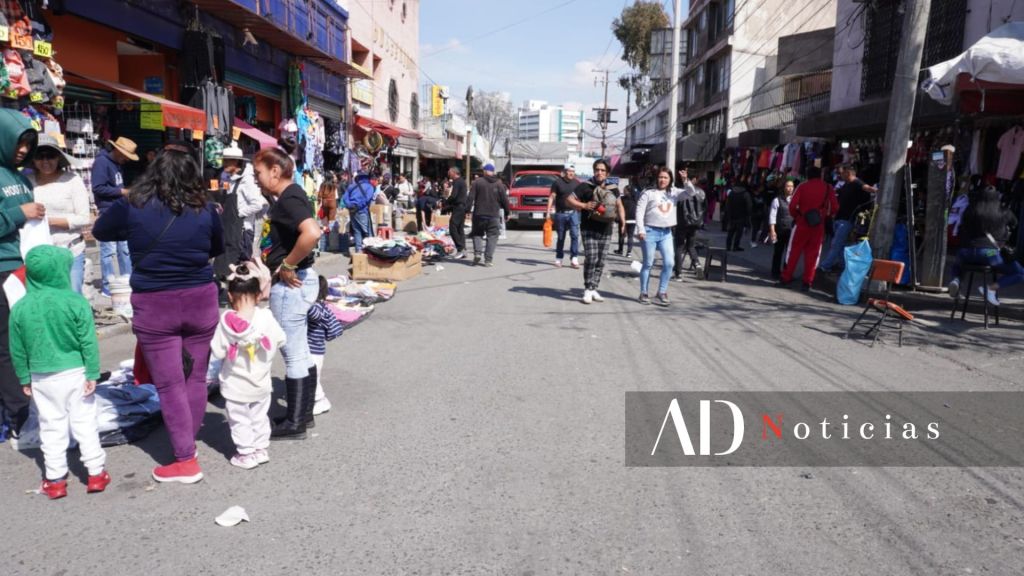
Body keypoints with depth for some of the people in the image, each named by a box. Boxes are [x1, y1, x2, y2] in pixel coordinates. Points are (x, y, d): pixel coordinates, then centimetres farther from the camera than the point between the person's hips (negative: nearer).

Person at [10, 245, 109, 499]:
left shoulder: (20, 308, -4)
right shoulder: (75, 302, -13)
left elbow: (18, 350, 4)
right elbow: (88, 342, -11)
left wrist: (24, 378, 16)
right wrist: (92, 373, -4)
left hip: (42, 378, 2)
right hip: (75, 373, -2)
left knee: (51, 427, 12)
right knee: (84, 423, 8)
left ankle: (55, 479, 19)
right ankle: (95, 472, 14)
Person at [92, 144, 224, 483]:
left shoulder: (132, 207, -6)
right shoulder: (205, 210, -3)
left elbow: (99, 232, 13)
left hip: (154, 306, -2)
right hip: (200, 301, 2)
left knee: (169, 385, 4)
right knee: (195, 378, 15)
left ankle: (186, 461, 8)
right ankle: (188, 442, 30)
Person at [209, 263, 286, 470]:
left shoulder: (226, 321, -18)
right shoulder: (266, 316, -15)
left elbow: (218, 352, -15)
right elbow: (279, 340, -5)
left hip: (235, 385, -2)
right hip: (261, 383, 3)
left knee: (239, 420, 12)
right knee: (260, 417, 19)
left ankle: (246, 454, 19)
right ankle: (261, 449, 28)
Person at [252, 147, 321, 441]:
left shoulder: (288, 200, -18)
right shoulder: (293, 195, 12)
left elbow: (312, 233, -35)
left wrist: (287, 266, -23)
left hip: (290, 284, -10)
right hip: (299, 280, 10)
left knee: (293, 354, -1)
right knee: (301, 352, 16)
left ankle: (294, 424, 10)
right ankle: (303, 414, 28)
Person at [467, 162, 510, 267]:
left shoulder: (477, 182, 1)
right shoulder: (499, 184, 3)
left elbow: (471, 198, -3)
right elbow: (504, 199, 3)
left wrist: (468, 210, 0)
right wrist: (507, 212, 11)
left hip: (479, 214, 0)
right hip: (494, 215, 0)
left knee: (477, 234, 15)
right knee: (492, 237, 4)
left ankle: (477, 252, -6)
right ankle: (488, 259, -2)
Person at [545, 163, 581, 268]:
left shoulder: (577, 183, 8)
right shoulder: (557, 182, 0)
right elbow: (552, 197, -2)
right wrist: (548, 212, -8)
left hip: (573, 213, 1)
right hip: (560, 213, -1)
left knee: (575, 235, -12)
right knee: (560, 237, 8)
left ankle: (574, 258, -9)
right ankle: (558, 258, 20)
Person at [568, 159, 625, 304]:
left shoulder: (613, 188, 10)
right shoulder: (585, 186, -3)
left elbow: (619, 205, 18)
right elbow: (570, 199, -3)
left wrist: (622, 221, 2)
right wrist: (583, 205, -18)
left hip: (606, 231, 5)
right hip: (589, 230, -4)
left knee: (600, 261, 7)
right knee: (591, 259, -14)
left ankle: (594, 289, 17)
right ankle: (587, 290, -6)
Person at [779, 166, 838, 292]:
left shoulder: (802, 187, -1)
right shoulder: (828, 188, 2)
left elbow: (792, 205, -10)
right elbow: (834, 207, -5)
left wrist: (796, 216, 7)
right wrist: (825, 215, 13)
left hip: (802, 222, -1)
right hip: (818, 225, 1)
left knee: (794, 250, 9)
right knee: (812, 253, 7)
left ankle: (786, 278, 11)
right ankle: (807, 282, 6)